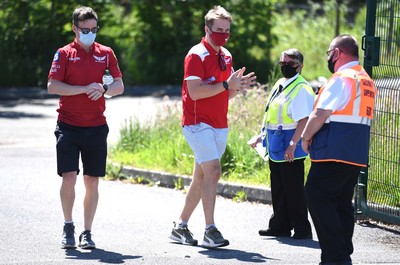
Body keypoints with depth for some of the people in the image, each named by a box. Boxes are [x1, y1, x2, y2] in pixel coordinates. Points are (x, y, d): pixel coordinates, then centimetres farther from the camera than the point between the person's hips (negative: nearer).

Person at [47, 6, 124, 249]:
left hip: (96, 126, 2)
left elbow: (119, 86, 8)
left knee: (92, 181, 3)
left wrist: (104, 89, -15)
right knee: (69, 177, -10)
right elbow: (52, 86, -7)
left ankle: (87, 233, 11)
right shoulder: (64, 54, 2)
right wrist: (84, 89, -17)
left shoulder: (106, 54, 9)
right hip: (68, 126, -2)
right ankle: (68, 227, 8)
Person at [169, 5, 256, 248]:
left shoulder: (227, 56, 14)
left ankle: (181, 227, 18)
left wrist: (237, 86, -1)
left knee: (202, 177, 10)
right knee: (213, 171, -17)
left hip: (220, 125, 8)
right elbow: (195, 92, -20)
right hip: (199, 124, -8)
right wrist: (226, 84, -21)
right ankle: (210, 230, -18)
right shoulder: (197, 55, -11)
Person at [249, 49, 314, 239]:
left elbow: (304, 121, -21)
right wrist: (262, 136, 17)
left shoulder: (301, 89, -15)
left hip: (290, 150, -9)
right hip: (276, 148, 9)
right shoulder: (279, 85, 14)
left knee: (294, 189, -4)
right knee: (278, 188, 14)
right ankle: (280, 226, 23)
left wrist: (292, 145, -26)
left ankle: (302, 229, 3)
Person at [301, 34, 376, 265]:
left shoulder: (341, 80, -13)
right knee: (342, 202, 14)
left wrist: (306, 137, -1)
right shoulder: (367, 81, 17)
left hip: (334, 154, -9)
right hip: (357, 156, 9)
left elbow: (320, 114, -16)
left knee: (318, 197, -8)